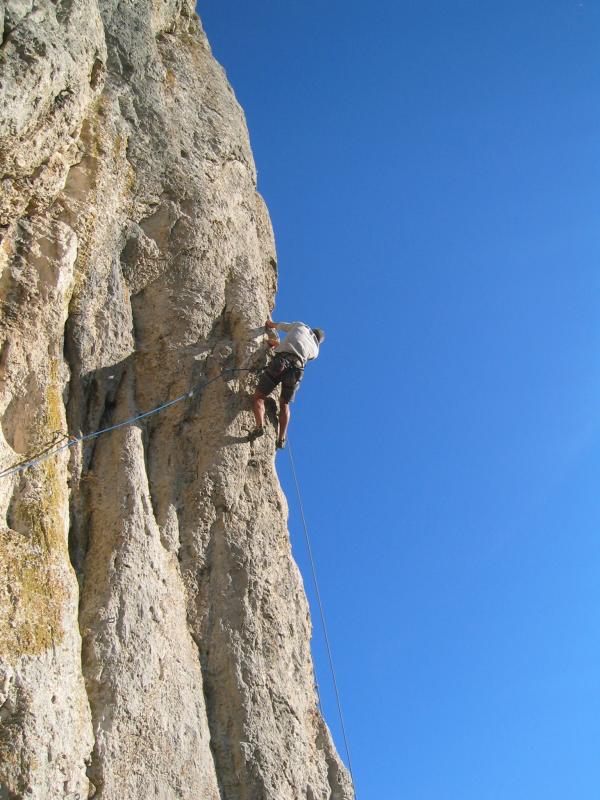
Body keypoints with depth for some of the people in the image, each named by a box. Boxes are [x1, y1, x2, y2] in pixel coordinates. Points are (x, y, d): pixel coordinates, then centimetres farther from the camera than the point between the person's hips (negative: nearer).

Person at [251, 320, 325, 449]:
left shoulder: (301, 326, 27)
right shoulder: (315, 351, 29)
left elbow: (275, 325, 37)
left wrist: (270, 324, 59)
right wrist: (277, 344, 48)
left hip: (281, 361, -3)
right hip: (297, 369, 3)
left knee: (258, 397, 2)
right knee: (284, 404, 21)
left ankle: (260, 425, -22)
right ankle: (281, 439, 10)